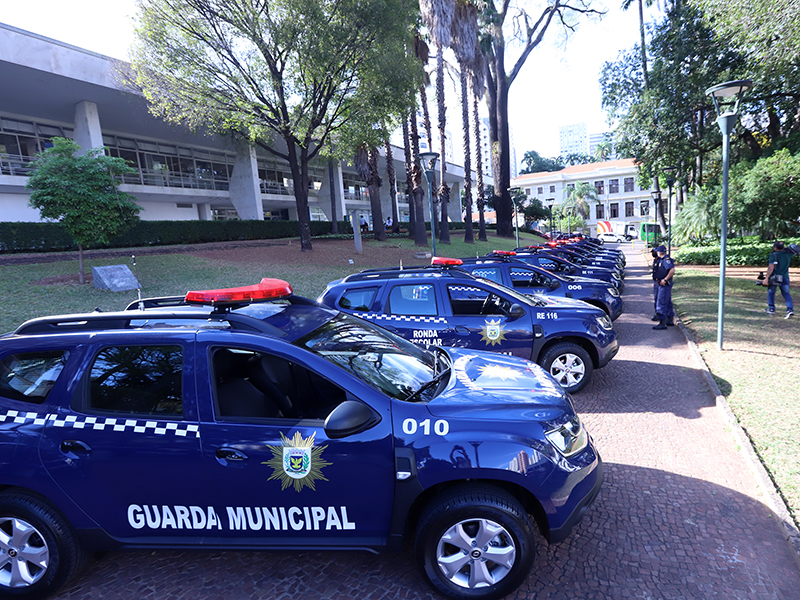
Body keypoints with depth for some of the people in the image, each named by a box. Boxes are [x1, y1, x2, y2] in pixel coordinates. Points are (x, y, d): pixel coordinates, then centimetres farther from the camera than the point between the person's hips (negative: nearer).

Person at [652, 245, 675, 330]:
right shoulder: (662, 260, 14)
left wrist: (665, 279, -24)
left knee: (661, 303, -10)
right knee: (668, 303, 18)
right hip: (663, 284, 11)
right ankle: (670, 321, 29)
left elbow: (672, 270, -28)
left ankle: (662, 323, -9)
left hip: (664, 285, -11)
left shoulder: (666, 260, -17)